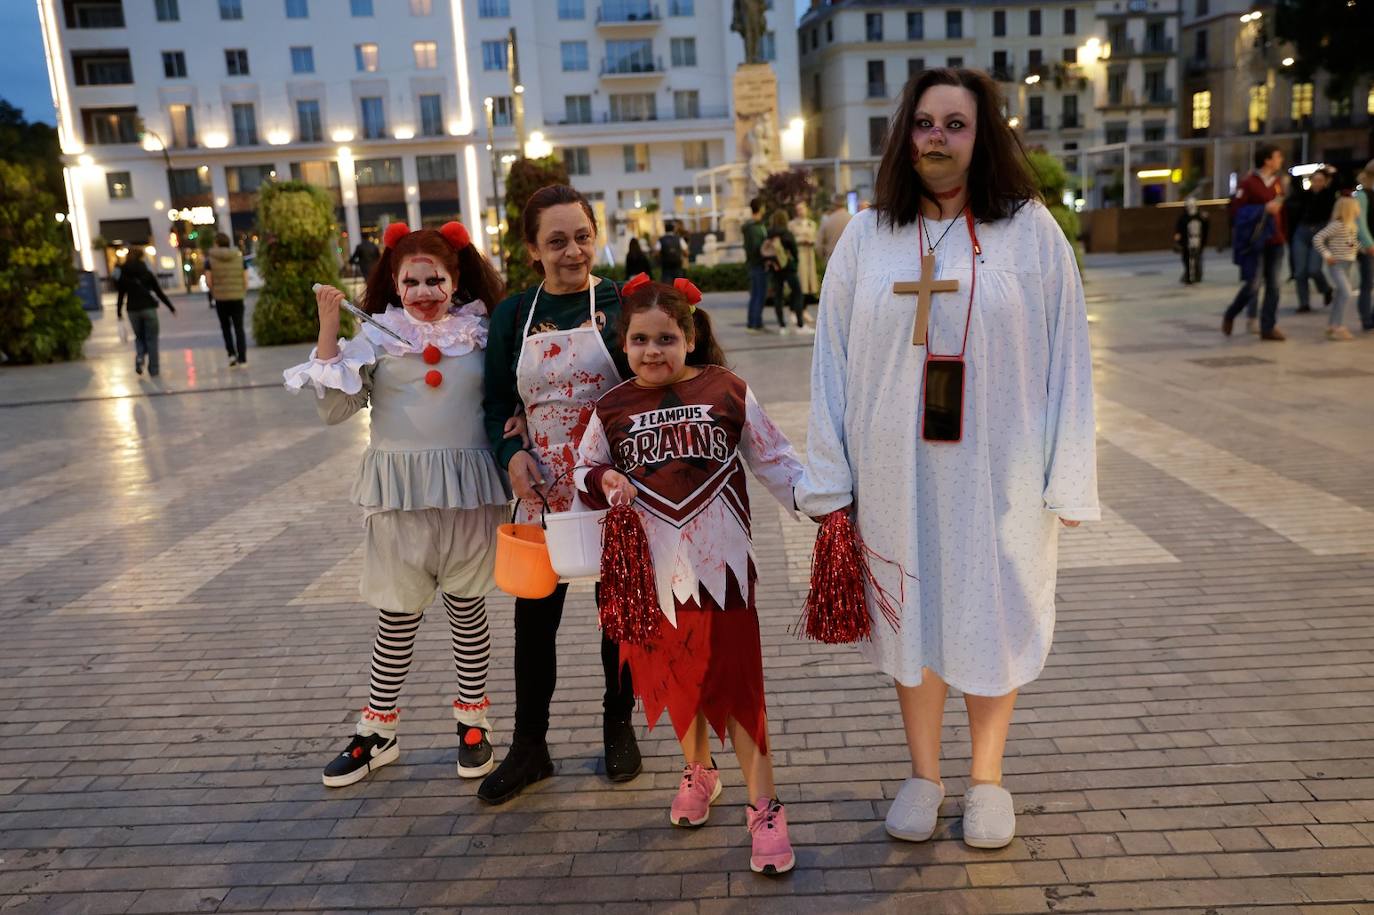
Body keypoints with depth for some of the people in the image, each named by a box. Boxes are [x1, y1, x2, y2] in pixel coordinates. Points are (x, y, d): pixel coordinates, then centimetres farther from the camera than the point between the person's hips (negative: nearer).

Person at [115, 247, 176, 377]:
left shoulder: (123, 276, 3)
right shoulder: (146, 273, -3)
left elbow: (120, 295, 3)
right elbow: (159, 292, -2)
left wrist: (118, 312, 14)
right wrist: (171, 307, 3)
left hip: (133, 310, 2)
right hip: (149, 308, -2)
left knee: (139, 337, 20)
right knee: (151, 339, 5)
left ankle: (139, 358, -6)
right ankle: (153, 369, 3)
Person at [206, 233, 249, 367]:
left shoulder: (210, 259, -1)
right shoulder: (239, 257, 4)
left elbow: (208, 280, -6)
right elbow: (245, 279, 0)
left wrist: (213, 292, 10)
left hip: (220, 298, -1)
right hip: (237, 297, 1)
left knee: (226, 327, 15)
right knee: (239, 328, 4)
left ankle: (232, 353, 4)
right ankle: (242, 358, -1)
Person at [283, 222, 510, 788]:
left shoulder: (480, 334, 3)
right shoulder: (377, 336, 0)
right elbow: (334, 409, -5)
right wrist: (328, 335, -11)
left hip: (467, 491, 1)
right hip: (399, 492, 0)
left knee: (467, 608, 12)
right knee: (397, 615, 9)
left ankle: (473, 721, 29)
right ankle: (377, 732, 25)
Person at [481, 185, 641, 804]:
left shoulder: (620, 304, -5)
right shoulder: (513, 314, 3)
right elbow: (497, 402, 6)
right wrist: (512, 455, -13)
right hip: (542, 489, 2)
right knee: (533, 617, 7)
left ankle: (619, 729, 33)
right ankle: (528, 747, 24)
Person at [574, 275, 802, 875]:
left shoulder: (728, 392, -3)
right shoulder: (613, 409, 3)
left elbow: (775, 463, 1)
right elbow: (583, 470, 13)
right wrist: (603, 480, -10)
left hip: (720, 566, -2)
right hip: (654, 571, 3)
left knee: (736, 684, 1)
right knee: (674, 678, 17)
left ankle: (764, 808, 14)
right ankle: (698, 771, 42)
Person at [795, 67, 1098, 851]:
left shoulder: (1031, 230, -2)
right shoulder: (868, 237, 2)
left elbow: (1067, 360, -2)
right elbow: (833, 361, 1)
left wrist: (1067, 481, -6)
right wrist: (829, 479, -2)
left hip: (998, 470, -1)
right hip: (897, 470, 1)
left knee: (992, 616, 11)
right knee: (912, 612, 11)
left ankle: (987, 775, 32)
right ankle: (924, 773, 31)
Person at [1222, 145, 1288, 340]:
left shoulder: (1276, 183, 12)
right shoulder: (1248, 182, -8)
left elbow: (1280, 212, 18)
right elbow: (1236, 210, -12)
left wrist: (1283, 237, 15)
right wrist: (1264, 209, -19)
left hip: (1274, 243, 6)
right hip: (1255, 242, -6)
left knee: (1273, 286, 3)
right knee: (1253, 284, -7)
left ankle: (1268, 327, 8)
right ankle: (1230, 315, 16)